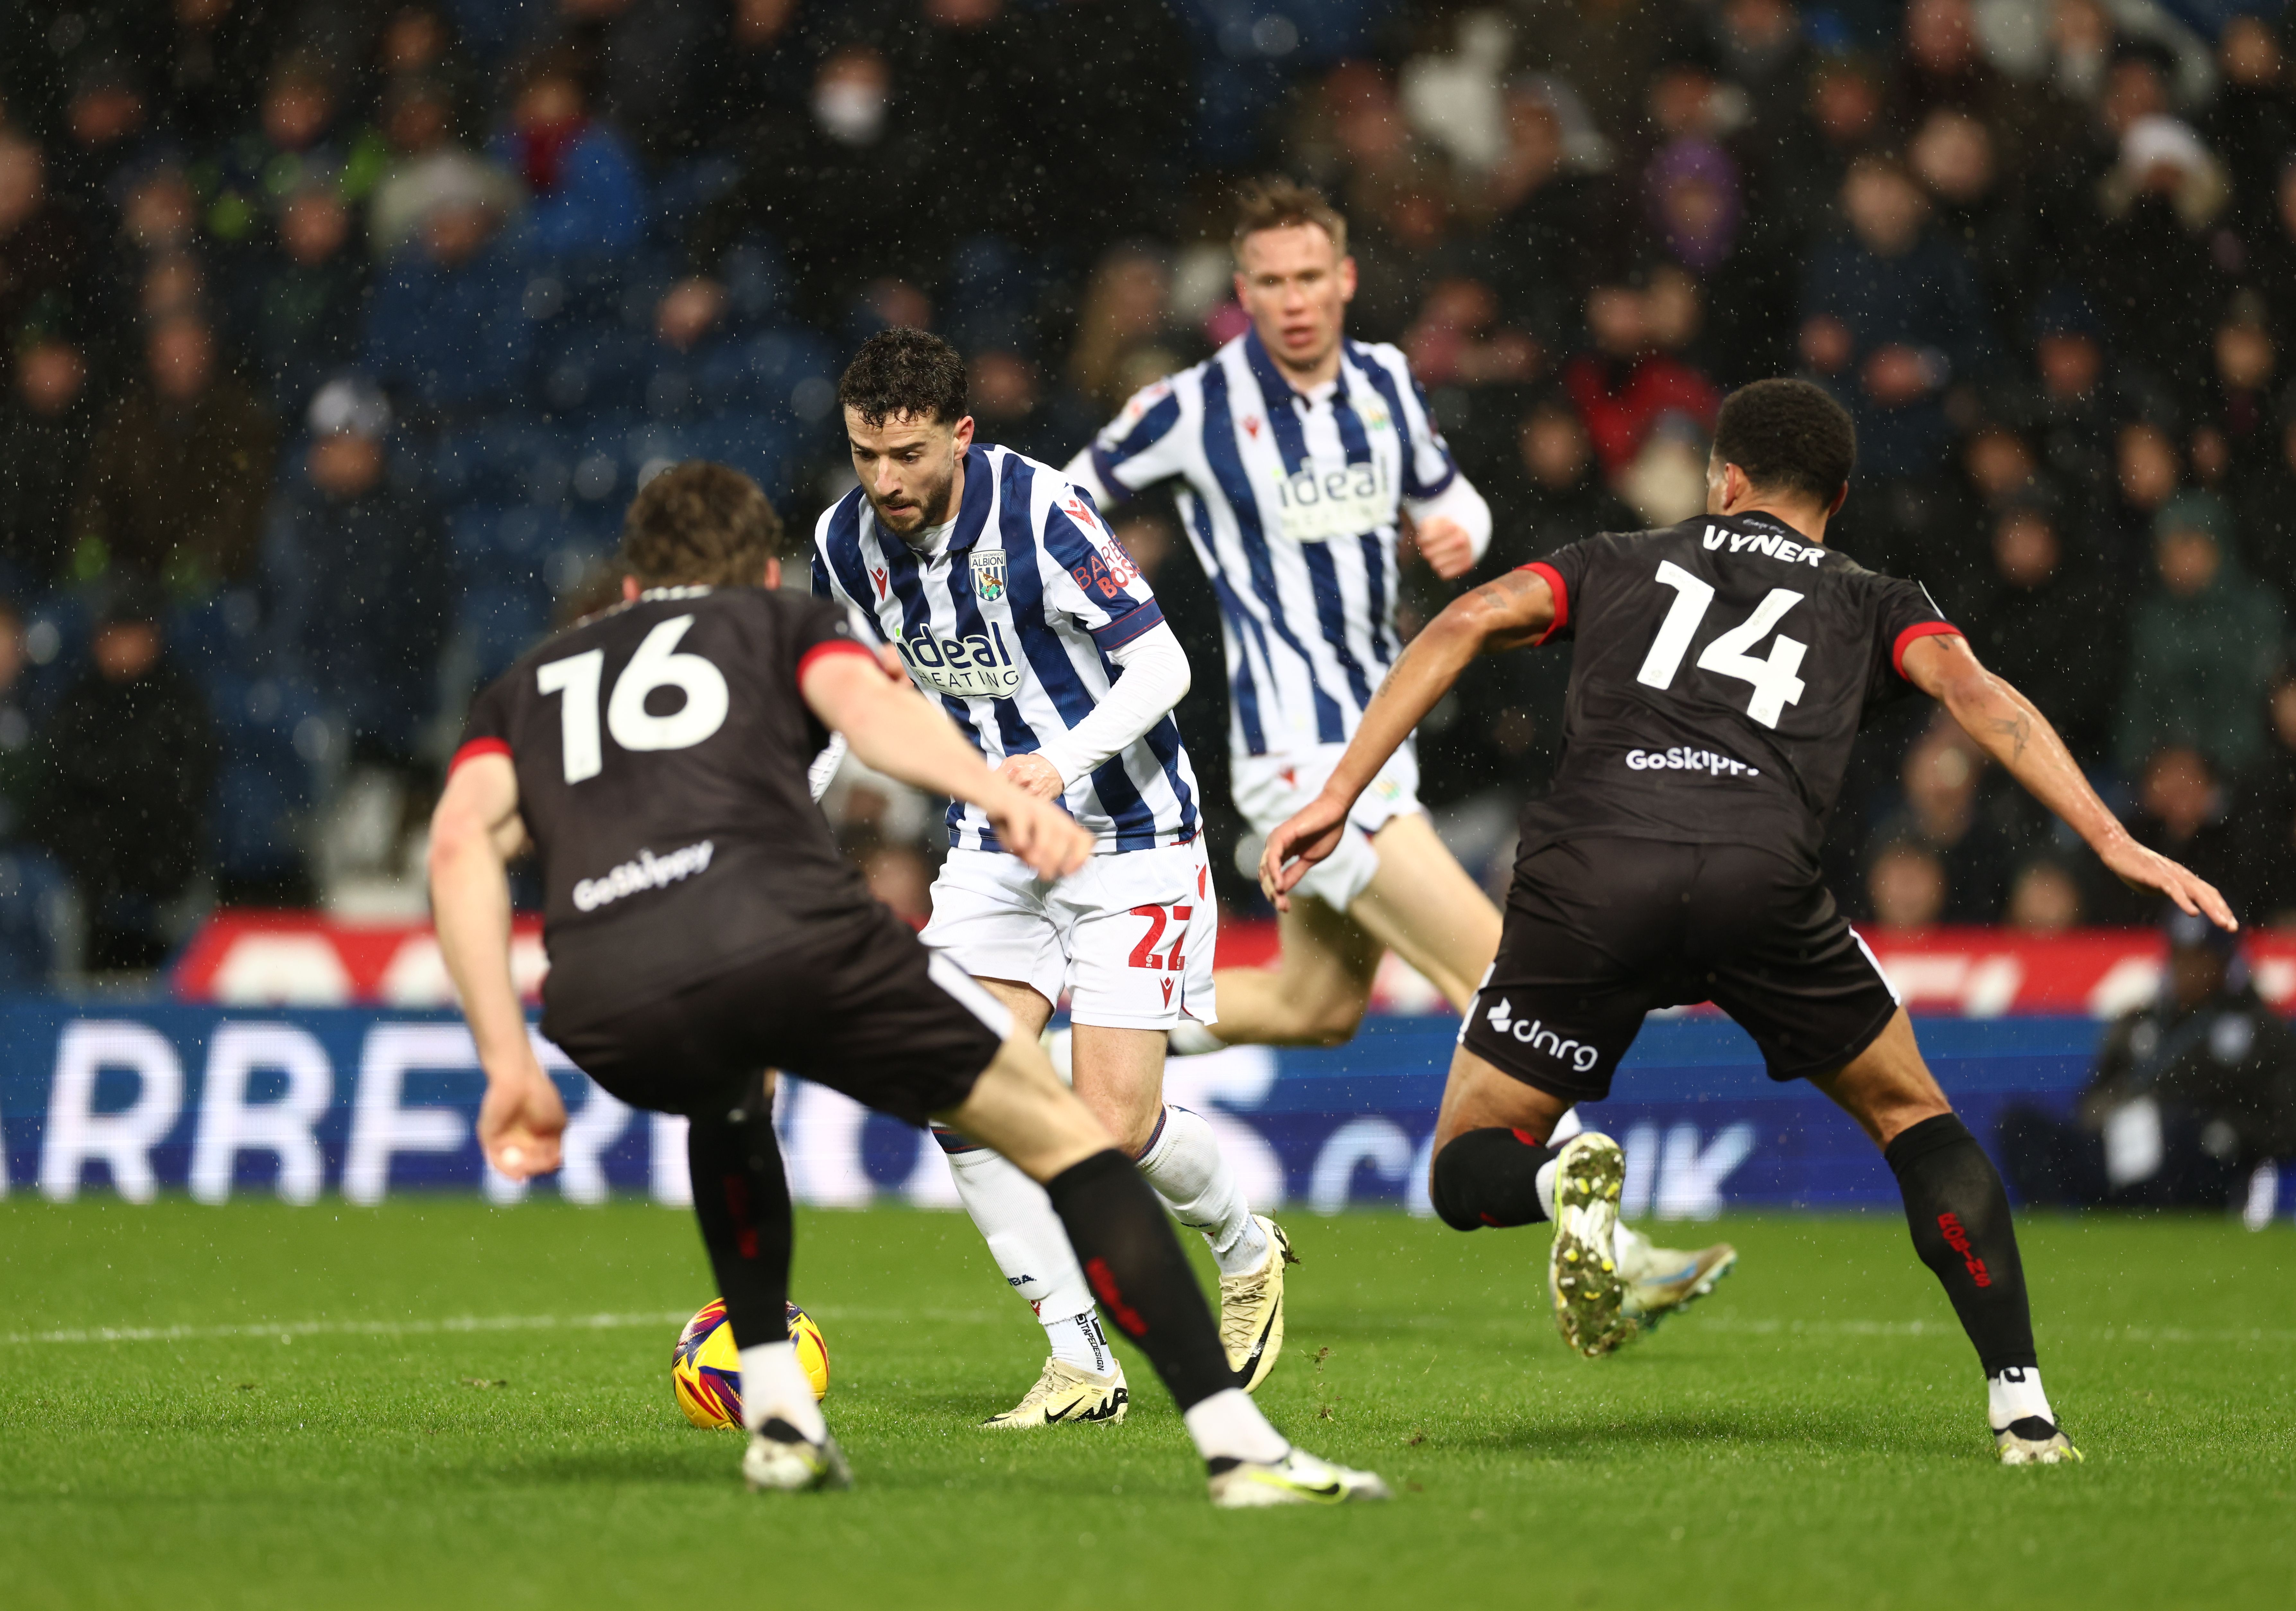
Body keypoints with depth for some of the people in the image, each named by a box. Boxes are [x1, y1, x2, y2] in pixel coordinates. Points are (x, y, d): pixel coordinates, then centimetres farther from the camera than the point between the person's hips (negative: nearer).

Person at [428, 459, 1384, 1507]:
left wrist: (510, 1064, 11)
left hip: (603, 1009, 3)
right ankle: (1240, 1448, 1)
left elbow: (461, 840, 15)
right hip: (785, 934, -3)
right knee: (1061, 1136, 13)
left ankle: (777, 1418, 30)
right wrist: (996, 794, -14)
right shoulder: (785, 622, 30)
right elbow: (862, 701, 4)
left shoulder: (530, 684, 36)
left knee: (725, 1103, 40)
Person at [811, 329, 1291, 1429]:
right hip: (996, 844, 5)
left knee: (1116, 1123, -10)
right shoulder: (848, 540, -4)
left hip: (1130, 842, -5)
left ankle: (1246, 1250, 24)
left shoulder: (1041, 515, -22)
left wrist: (1067, 760, -32)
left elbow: (1161, 665, -19)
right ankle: (1079, 1361, -5)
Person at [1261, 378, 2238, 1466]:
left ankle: (1564, 1175, -22)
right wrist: (2109, 839, -1)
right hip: (1761, 875, 0)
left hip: (1589, 872, 0)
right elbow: (1970, 689, 8)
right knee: (1913, 1117, 23)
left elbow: (1465, 625, 15)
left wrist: (1340, 794, 12)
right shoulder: (1873, 606, 27)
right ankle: (2021, 1405, 10)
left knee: (1465, 1179, 14)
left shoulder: (1621, 565, 30)